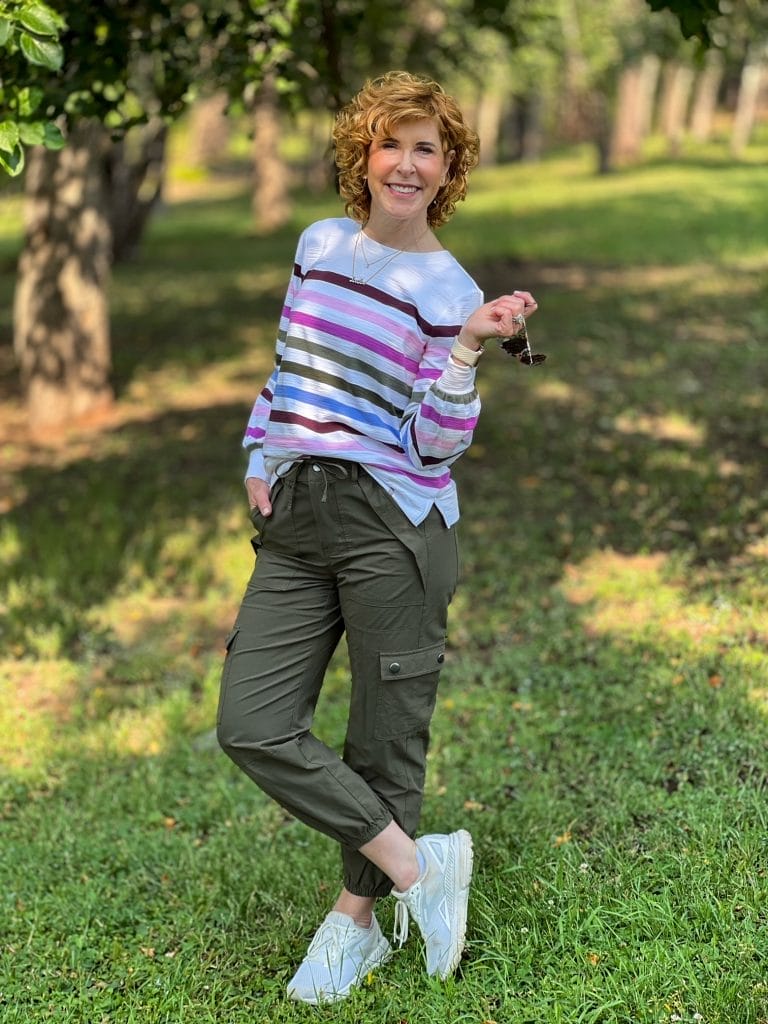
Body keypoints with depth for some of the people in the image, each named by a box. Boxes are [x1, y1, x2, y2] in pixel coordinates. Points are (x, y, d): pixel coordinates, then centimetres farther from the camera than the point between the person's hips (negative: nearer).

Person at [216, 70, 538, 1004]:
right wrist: (260, 461, 11)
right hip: (293, 520, 5)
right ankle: (416, 865, 8)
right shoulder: (319, 244, 12)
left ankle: (357, 918, 25)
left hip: (392, 522, -5)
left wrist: (468, 347, -20)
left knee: (386, 736, 4)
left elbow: (438, 445, -7)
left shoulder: (448, 289, -3)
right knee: (251, 728, -4)